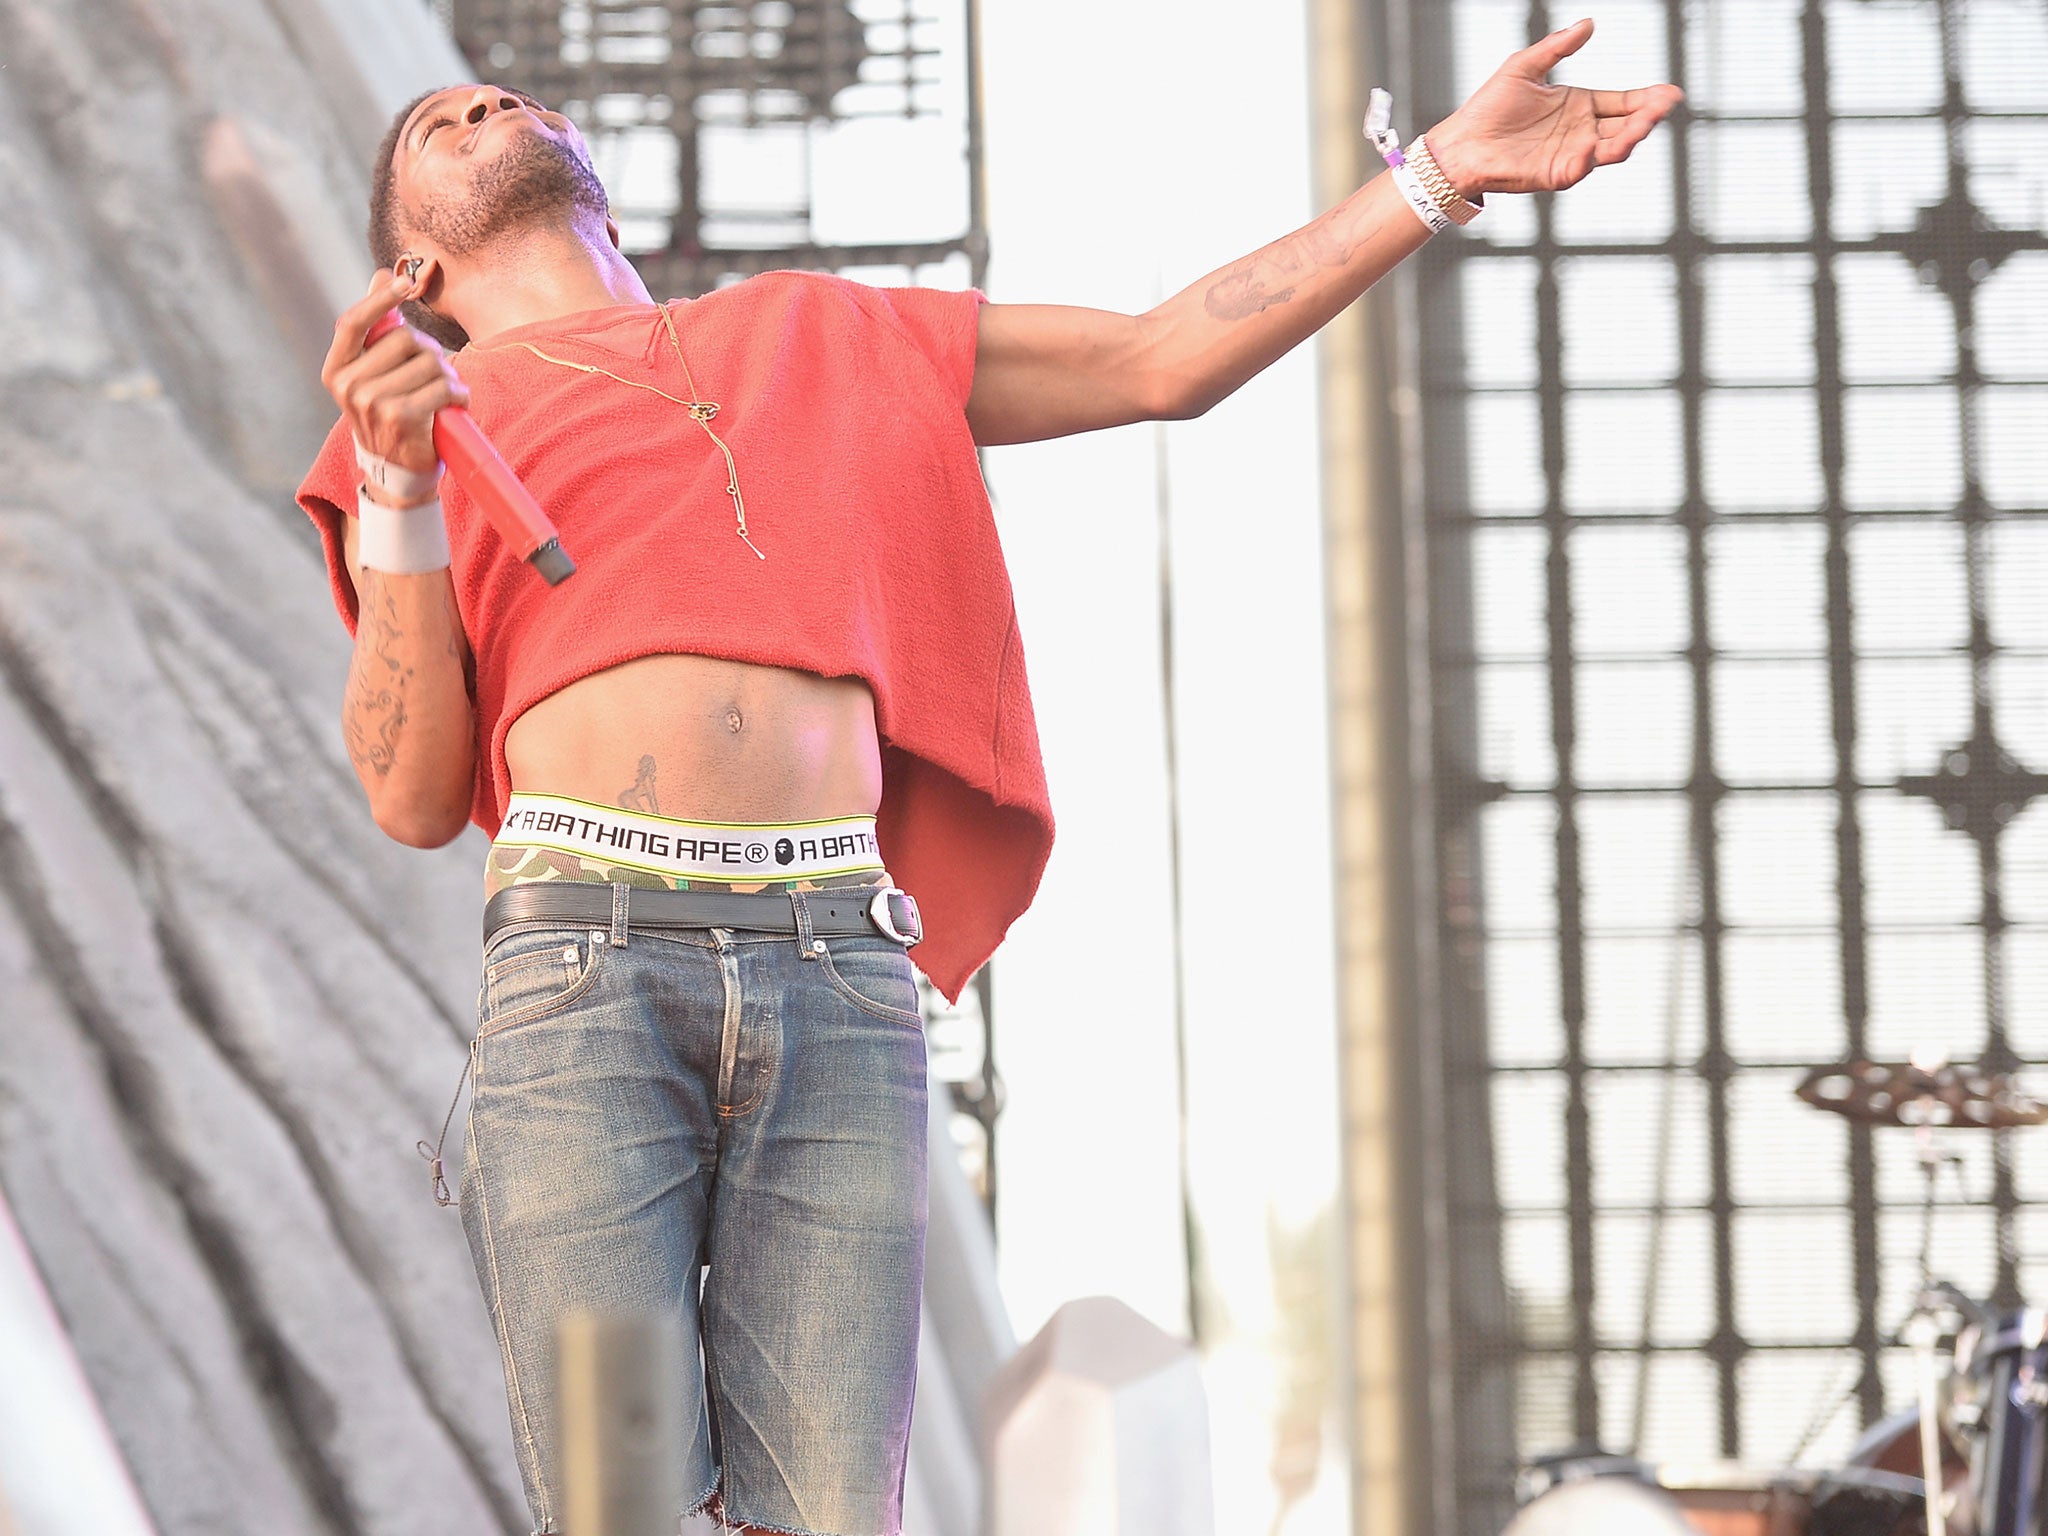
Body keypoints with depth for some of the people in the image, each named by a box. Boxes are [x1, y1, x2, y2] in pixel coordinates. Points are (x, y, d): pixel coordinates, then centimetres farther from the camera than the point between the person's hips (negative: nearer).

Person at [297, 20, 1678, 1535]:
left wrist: (1440, 171, 23)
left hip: (838, 971, 2)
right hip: (583, 962, -2)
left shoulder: (821, 338, 29)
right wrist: (399, 488, -4)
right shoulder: (416, 409, 20)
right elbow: (414, 798, 9)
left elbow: (1162, 360, 27)